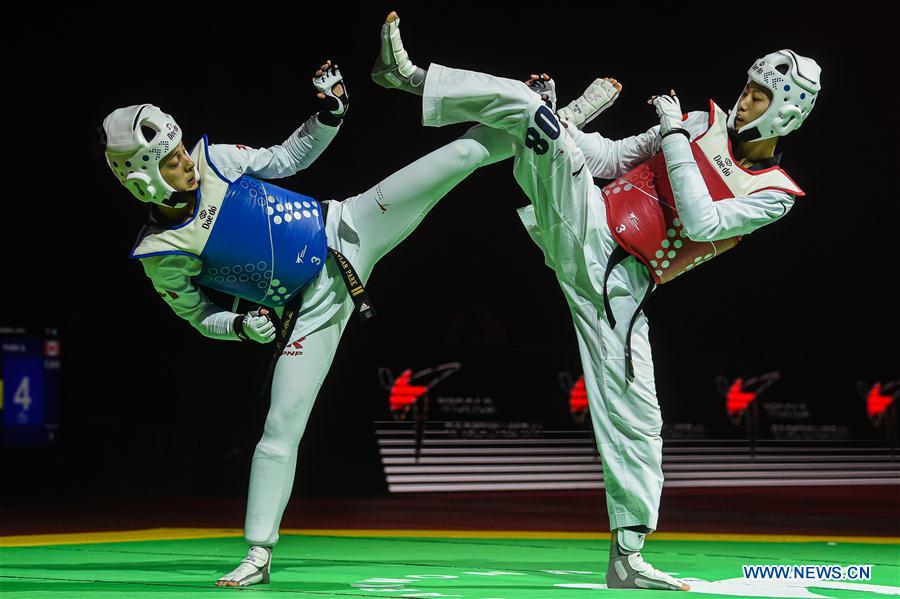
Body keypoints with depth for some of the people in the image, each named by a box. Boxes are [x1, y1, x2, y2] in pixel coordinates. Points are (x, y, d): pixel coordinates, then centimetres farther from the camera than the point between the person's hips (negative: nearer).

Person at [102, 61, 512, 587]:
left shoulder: (212, 159, -8)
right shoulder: (163, 254, -14)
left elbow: (287, 159, 7)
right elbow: (198, 316, 1)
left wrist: (328, 115, -9)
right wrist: (242, 326, -19)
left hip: (346, 230, 3)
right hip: (313, 306, -3)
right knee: (282, 428, -6)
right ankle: (259, 555, 6)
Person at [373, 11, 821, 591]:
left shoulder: (773, 195, 3)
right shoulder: (705, 125, 11)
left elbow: (700, 224, -13)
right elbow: (609, 159, 11)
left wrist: (675, 135, -13)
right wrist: (551, 119, -3)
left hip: (618, 283, -1)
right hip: (582, 225, 1)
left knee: (633, 412, -7)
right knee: (529, 102, -19)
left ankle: (627, 558, 2)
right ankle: (411, 76, -13)